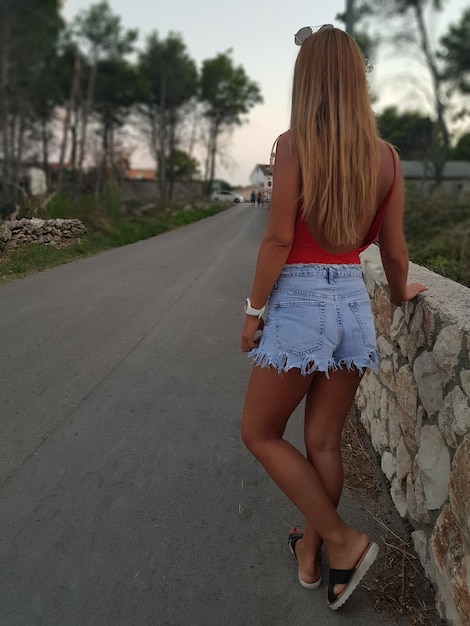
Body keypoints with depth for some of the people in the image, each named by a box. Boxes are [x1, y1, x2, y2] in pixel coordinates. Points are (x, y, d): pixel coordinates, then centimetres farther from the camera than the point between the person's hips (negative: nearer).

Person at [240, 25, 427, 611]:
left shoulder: (294, 144, -9)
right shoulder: (385, 155, 5)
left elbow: (278, 238, -14)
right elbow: (393, 248, 8)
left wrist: (252, 311, -4)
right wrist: (400, 293, 26)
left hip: (299, 300, -5)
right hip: (353, 303, 6)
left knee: (259, 433, 14)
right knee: (324, 442, 17)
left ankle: (344, 540, 15)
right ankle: (309, 552, 35)